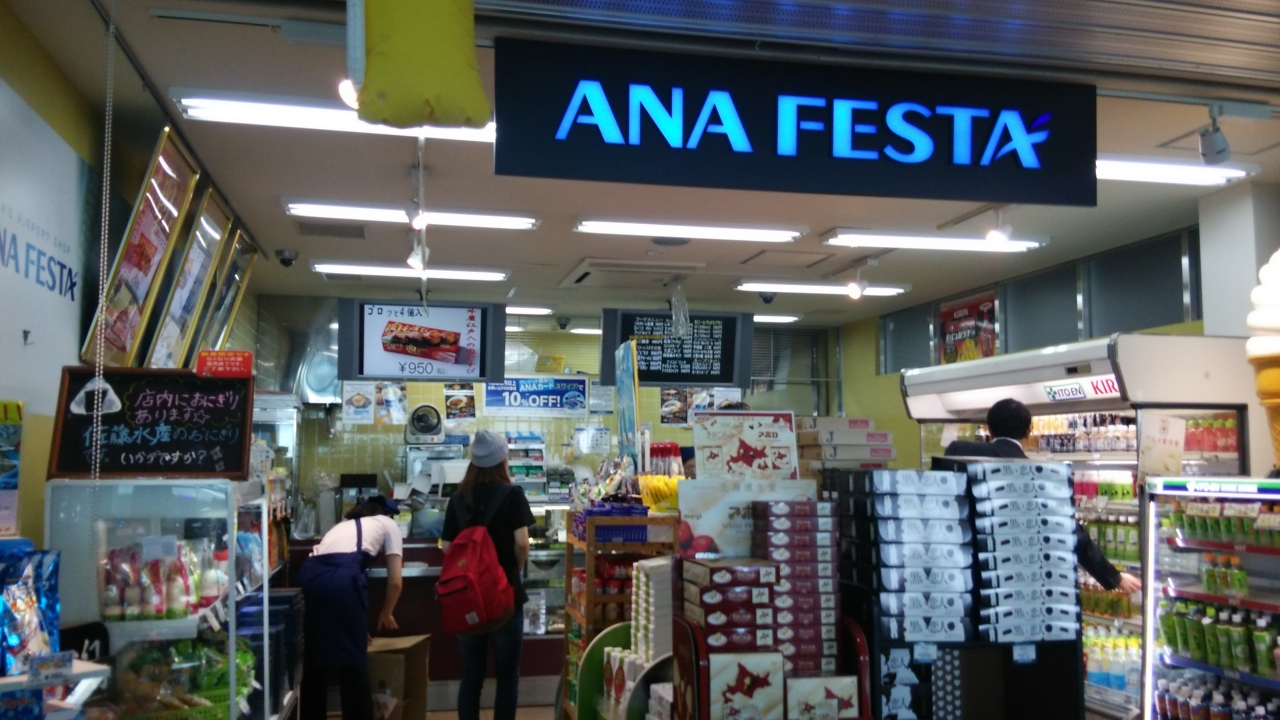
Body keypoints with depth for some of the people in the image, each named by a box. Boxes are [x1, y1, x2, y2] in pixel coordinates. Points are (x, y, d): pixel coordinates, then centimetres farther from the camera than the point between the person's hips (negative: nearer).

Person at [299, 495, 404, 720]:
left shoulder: (344, 524, 39)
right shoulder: (388, 524, 26)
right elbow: (395, 581, 18)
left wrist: (355, 624, 46)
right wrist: (386, 614, 37)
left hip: (310, 574, 5)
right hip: (343, 577, -5)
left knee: (314, 659, 18)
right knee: (353, 661, 8)